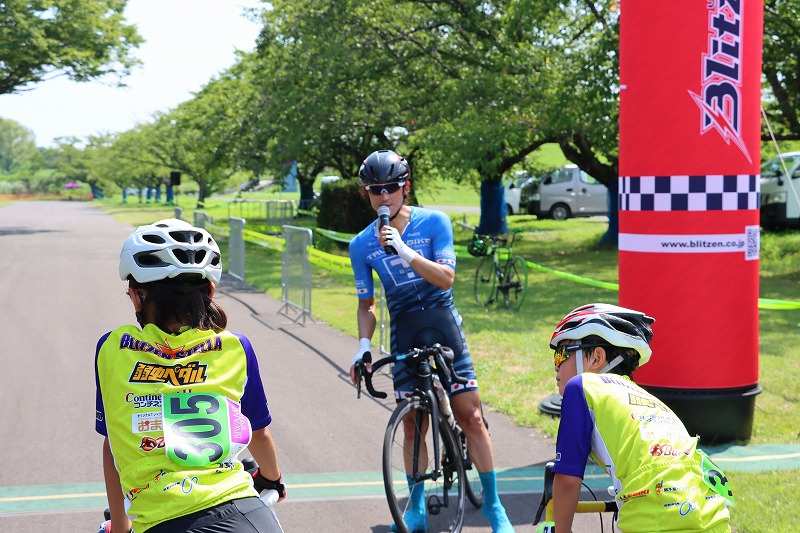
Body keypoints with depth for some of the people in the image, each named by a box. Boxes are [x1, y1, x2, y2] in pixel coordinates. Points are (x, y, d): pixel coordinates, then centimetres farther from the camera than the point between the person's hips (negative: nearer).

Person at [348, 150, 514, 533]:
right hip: (405, 336, 2)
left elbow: (446, 277, -17)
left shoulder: (434, 222, -7)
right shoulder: (362, 245, -1)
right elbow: (366, 304, 7)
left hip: (444, 327, -2)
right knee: (412, 425, 4)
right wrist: (364, 345, -8)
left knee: (471, 416, -4)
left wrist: (404, 251, -28)